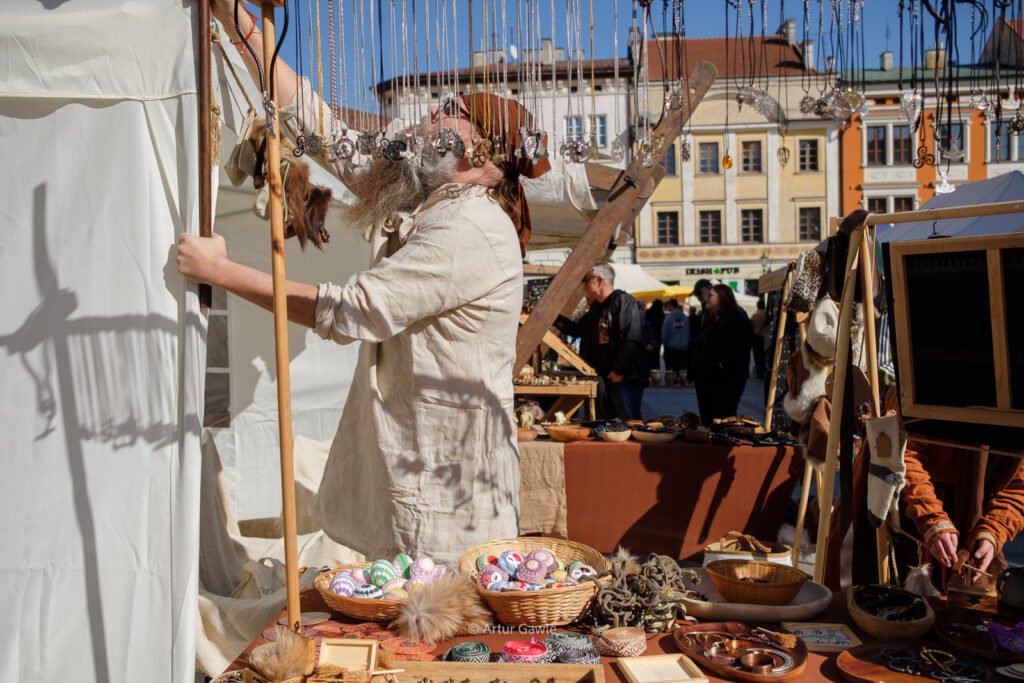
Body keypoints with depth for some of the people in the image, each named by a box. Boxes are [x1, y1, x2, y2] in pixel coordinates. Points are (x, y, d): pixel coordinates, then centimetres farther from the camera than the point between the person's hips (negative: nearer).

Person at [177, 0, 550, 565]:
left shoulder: (472, 228, -19)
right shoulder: (415, 200, 8)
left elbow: (350, 311, -21)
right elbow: (313, 121, 10)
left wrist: (221, 271, -13)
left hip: (447, 483, -8)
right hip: (401, 461, 8)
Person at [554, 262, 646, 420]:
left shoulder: (623, 301, -13)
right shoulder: (596, 307, 17)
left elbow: (631, 339, -22)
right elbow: (578, 329, 29)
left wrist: (619, 371, -21)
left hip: (625, 378, -10)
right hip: (606, 378, 10)